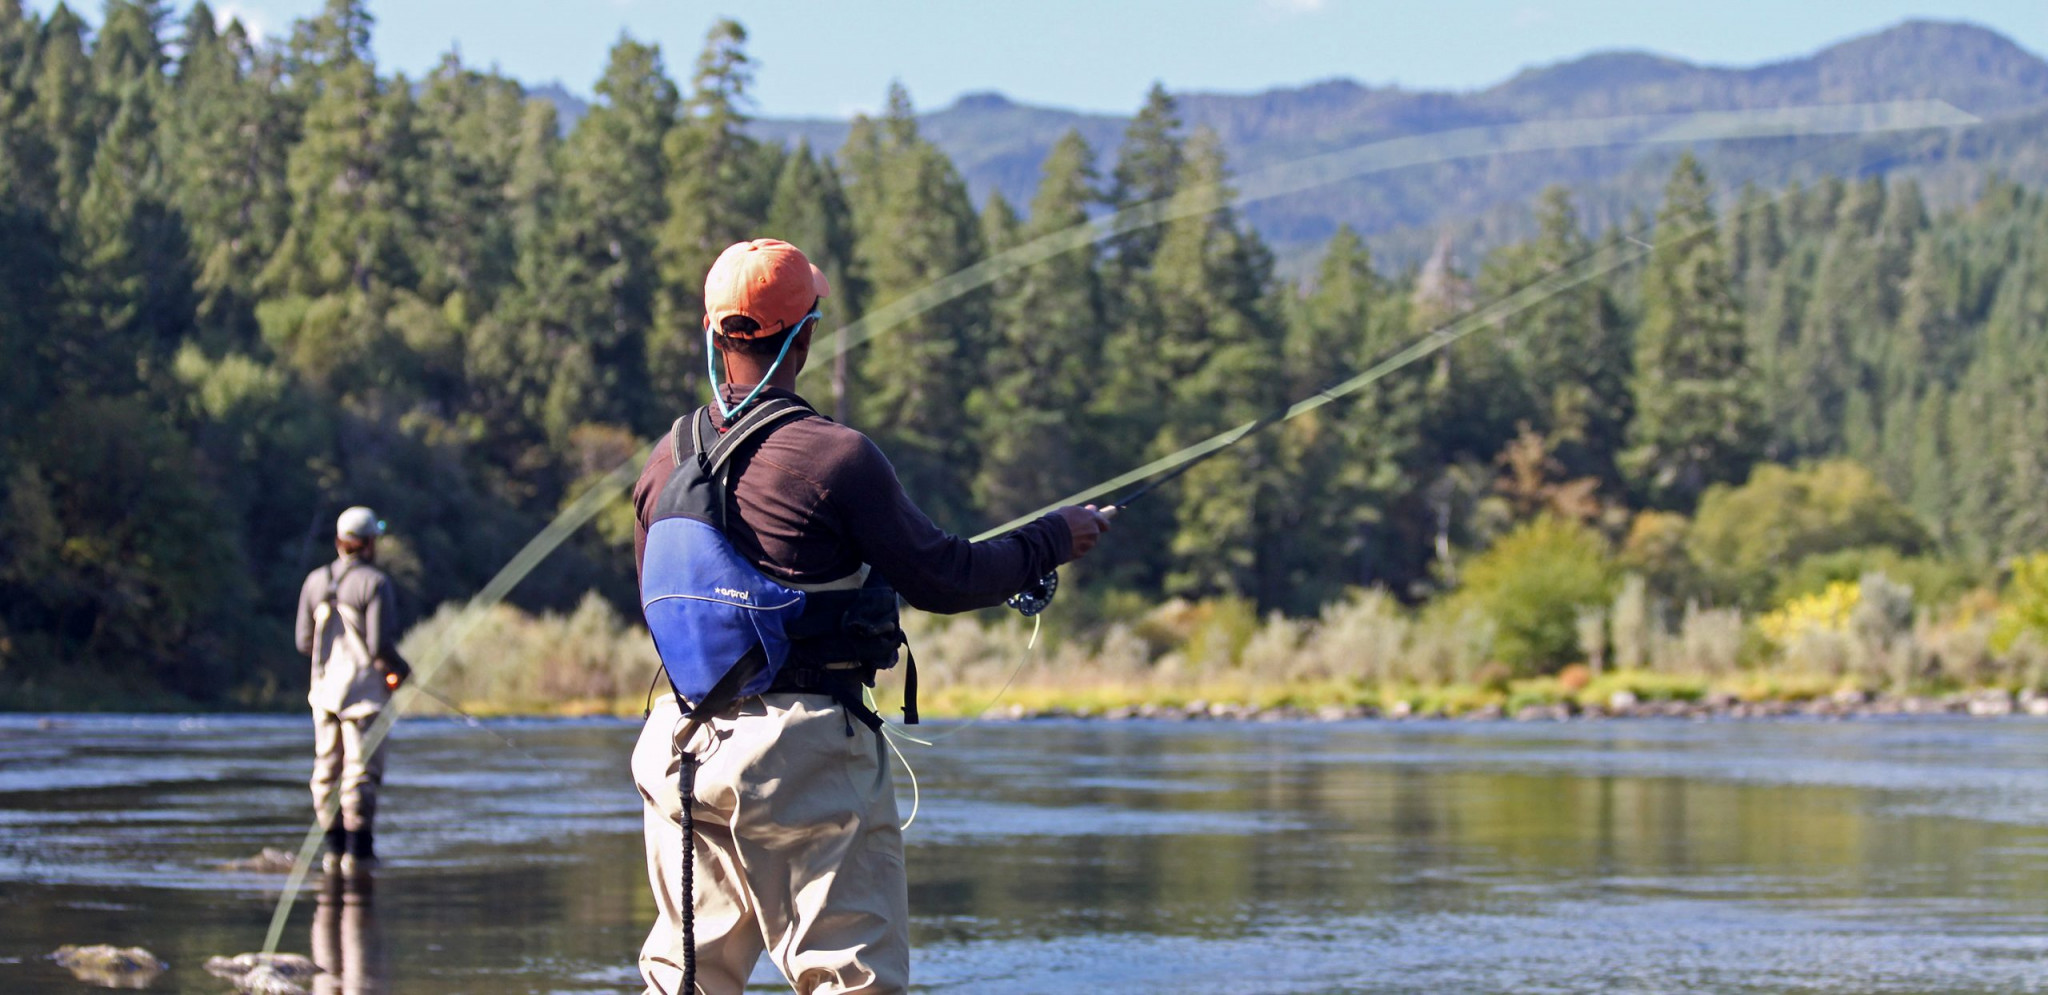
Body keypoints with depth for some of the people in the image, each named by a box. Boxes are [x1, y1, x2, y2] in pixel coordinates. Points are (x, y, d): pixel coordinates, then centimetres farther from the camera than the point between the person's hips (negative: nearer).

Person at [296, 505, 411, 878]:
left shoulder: (314, 582, 6)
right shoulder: (373, 583, -11)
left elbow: (304, 642, 9)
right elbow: (381, 644, -16)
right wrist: (400, 668, 3)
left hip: (325, 686, 6)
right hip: (363, 687, -5)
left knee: (327, 768, 10)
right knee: (361, 770, -4)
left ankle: (334, 848, 13)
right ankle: (358, 850, -6)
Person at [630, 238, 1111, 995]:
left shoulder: (667, 462, 7)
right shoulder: (832, 456, -14)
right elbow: (942, 579, -7)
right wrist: (1053, 538, 7)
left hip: (684, 751, 7)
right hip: (803, 754, -6)